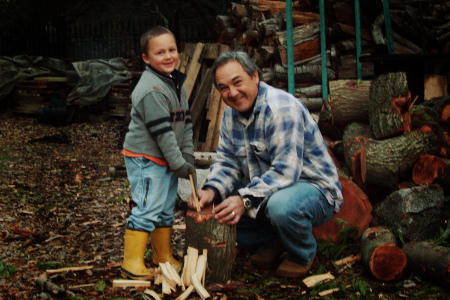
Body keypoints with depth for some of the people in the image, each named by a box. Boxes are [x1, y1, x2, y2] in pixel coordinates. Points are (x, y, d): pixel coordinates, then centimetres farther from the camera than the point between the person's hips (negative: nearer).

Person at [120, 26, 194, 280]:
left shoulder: (177, 83, 10)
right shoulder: (151, 89, -20)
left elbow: (186, 123, 12)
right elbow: (162, 131, -22)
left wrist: (188, 156, 4)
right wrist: (179, 164, -18)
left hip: (168, 159, 9)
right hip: (146, 159, -9)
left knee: (166, 209, 15)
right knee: (148, 209, -10)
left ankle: (164, 258, 27)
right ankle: (132, 263, -1)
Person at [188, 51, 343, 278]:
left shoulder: (281, 108, -24)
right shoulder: (230, 115, 3)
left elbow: (286, 171, -31)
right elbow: (226, 162, 3)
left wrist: (246, 199, -40)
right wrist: (211, 190, -18)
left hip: (314, 188, -7)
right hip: (265, 188, 8)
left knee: (281, 205, -40)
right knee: (212, 207, -7)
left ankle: (303, 255, -6)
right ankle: (270, 245, 9)